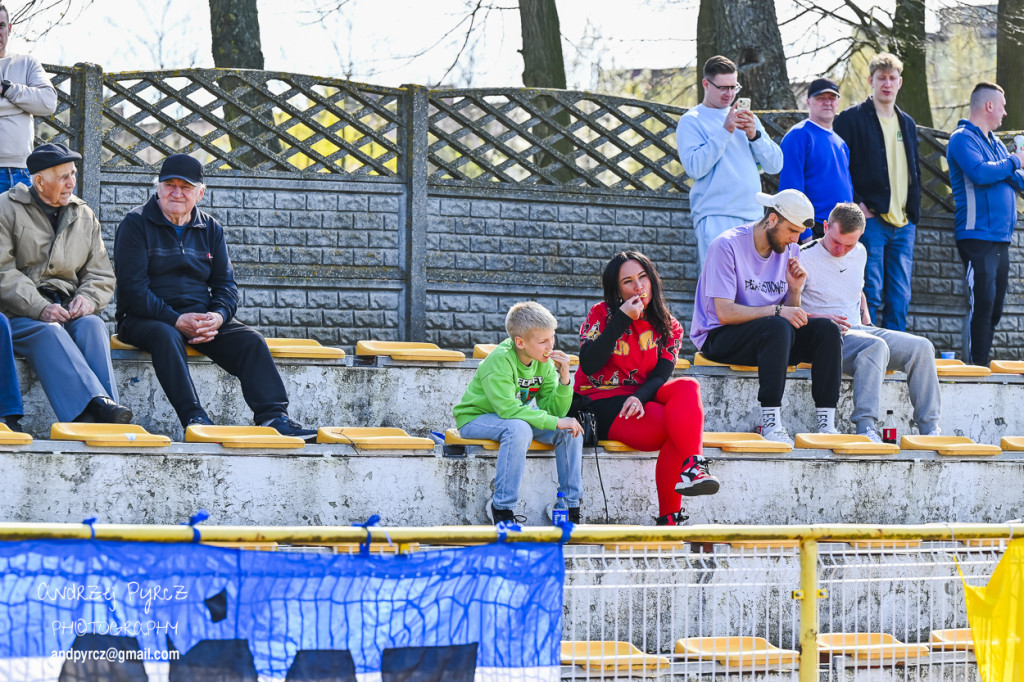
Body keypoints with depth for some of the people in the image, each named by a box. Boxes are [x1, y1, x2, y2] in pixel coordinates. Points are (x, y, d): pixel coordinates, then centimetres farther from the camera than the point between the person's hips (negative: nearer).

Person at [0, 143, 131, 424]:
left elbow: (101, 276, 18)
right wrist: (40, 308, -21)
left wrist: (88, 298, -7)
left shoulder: (84, 216, 18)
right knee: (48, 330, -36)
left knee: (92, 324, -30)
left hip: (67, 309, 4)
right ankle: (96, 405, -56)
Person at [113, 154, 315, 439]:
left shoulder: (210, 229, 15)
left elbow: (225, 284, 13)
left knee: (250, 340, -20)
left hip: (202, 317, 5)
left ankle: (274, 416, -34)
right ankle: (194, 419, -49)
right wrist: (176, 320, -21)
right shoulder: (136, 224, -1)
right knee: (165, 336, -39)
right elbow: (133, 287, -10)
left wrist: (218, 316, -12)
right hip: (146, 318, -5)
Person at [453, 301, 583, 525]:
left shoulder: (544, 362, -6)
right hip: (475, 419, -7)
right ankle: (502, 510, -29)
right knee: (518, 428, -37)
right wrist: (555, 422, -35)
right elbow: (508, 408, -36)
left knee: (570, 429, -10)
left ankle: (571, 508, -2)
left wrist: (564, 378, -23)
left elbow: (554, 411, -7)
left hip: (516, 418, 7)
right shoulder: (500, 360, -27)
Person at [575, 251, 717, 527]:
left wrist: (640, 398, -25)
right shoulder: (601, 315, 3)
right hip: (603, 406, -4)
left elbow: (660, 375, -2)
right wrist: (622, 318, -15)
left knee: (688, 387, -30)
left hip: (643, 400, 4)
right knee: (678, 427, -30)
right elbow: (589, 365, -12)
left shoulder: (668, 327, 11)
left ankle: (691, 469, -47)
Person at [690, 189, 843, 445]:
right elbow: (725, 313, -21)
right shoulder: (728, 246, -13)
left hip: (773, 337, 7)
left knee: (827, 329, -17)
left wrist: (794, 290, -12)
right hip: (718, 338, -7)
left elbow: (792, 315, 8)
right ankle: (770, 422, -38)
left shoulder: (790, 251, 8)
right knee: (777, 327, -36)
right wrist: (776, 311, -27)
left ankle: (826, 423, -24)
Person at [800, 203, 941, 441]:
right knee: (876, 346, -37)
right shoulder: (805, 258, -7)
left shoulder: (859, 253, 14)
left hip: (859, 330, 7)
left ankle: (930, 429, -15)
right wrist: (817, 318, -22)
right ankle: (866, 428, -45)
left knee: (922, 347, -13)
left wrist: (866, 318, 15)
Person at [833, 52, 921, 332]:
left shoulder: (907, 124, 19)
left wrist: (913, 213, 13)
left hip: (903, 224, 6)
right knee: (870, 295, -9)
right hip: (870, 220, -6)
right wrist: (856, 204, -13)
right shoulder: (851, 119, 1)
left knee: (900, 298, 4)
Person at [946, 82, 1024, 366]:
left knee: (994, 308, 8)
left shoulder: (995, 142, 20)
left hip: (1000, 237, 9)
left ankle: (984, 364, 12)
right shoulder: (963, 138, -7)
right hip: (977, 235, -9)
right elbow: (980, 173, -23)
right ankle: (978, 367, -12)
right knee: (982, 304, -13)